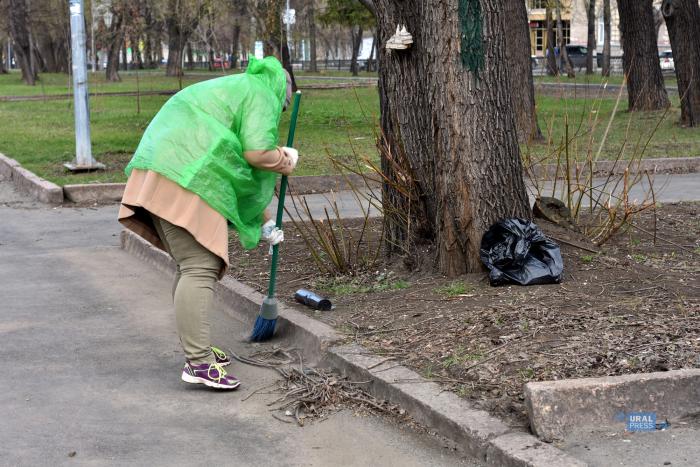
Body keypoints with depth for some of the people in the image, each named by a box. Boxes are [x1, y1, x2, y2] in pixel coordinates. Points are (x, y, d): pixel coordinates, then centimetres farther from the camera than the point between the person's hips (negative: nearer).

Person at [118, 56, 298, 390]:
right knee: (199, 268, -12)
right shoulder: (262, 94, 4)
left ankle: (196, 348, 24)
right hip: (184, 179, -10)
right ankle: (199, 363, -15)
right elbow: (257, 154, -12)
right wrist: (286, 161, 10)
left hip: (158, 175, 10)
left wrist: (265, 224, 41)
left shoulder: (234, 89, 34)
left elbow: (241, 175, 37)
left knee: (190, 266, 16)